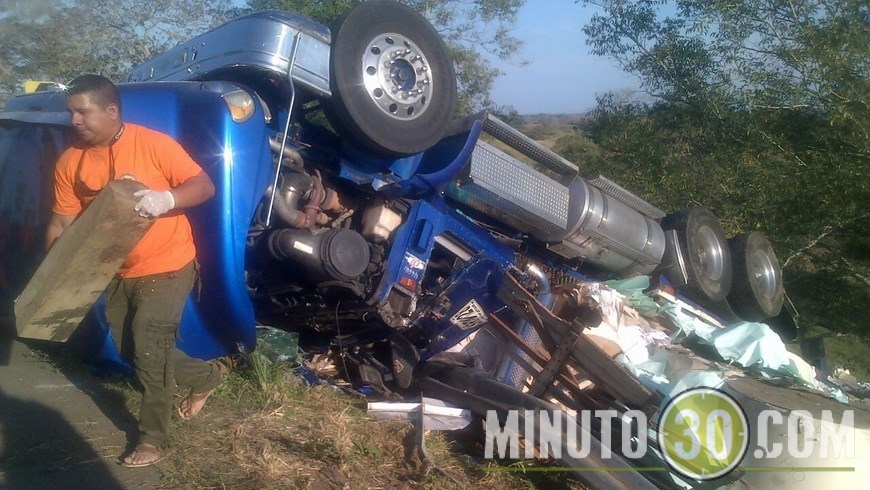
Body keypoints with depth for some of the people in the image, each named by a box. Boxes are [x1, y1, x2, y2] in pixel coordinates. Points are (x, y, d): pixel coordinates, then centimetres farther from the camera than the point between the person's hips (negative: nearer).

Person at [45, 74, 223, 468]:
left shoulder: (154, 143, -16)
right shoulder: (70, 162, -1)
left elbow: (204, 185, -16)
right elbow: (62, 223, 1)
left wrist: (167, 199, -35)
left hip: (167, 267, -6)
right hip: (118, 273, 7)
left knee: (148, 348, -8)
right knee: (131, 351, 14)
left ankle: (154, 439, 10)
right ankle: (204, 377, 37)